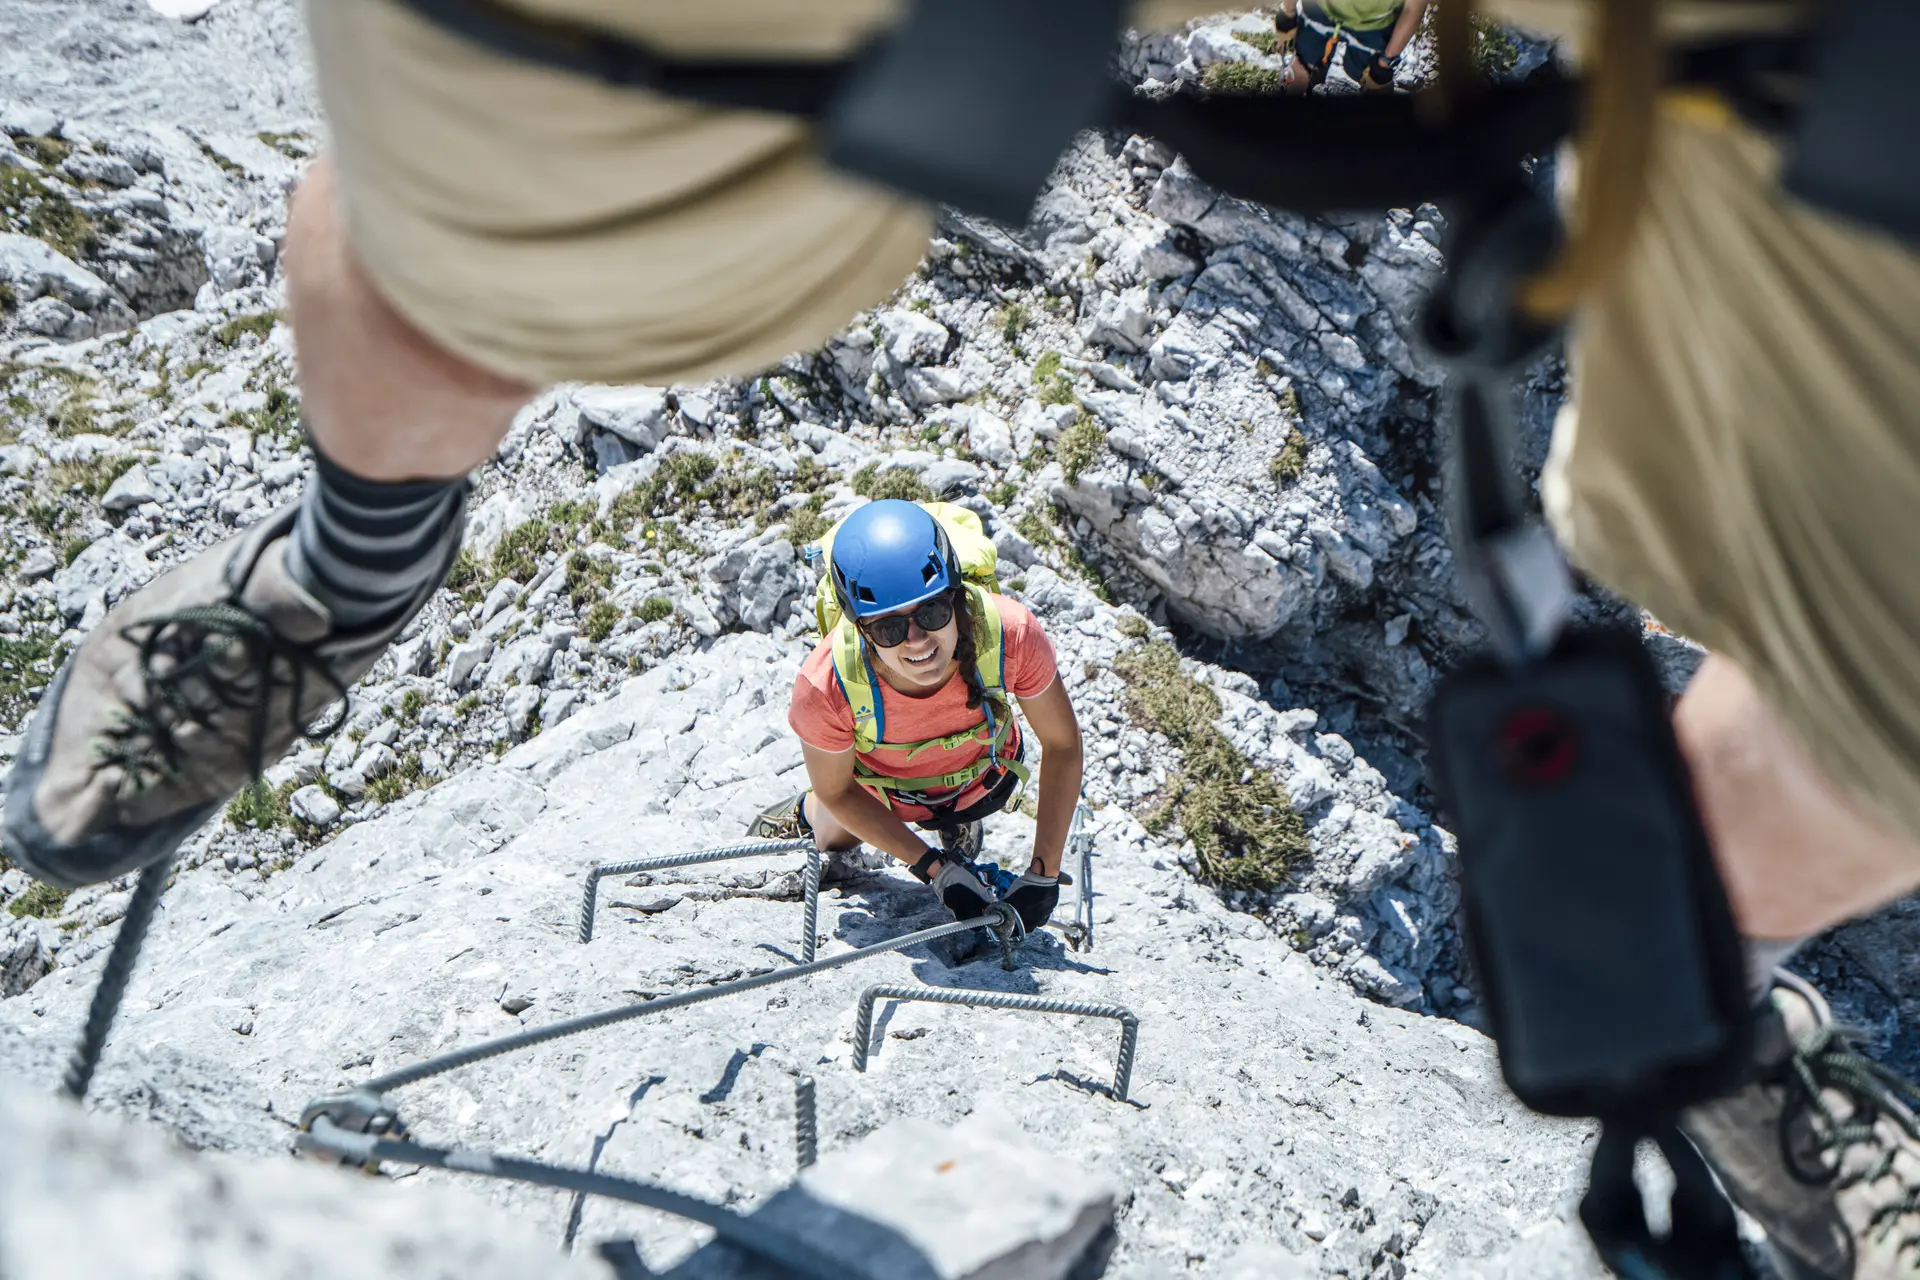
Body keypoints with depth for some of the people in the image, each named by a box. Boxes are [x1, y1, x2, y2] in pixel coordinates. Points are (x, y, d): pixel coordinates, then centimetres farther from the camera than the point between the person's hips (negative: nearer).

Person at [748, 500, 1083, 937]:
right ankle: (801, 816, 63)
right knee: (834, 839, 32)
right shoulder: (824, 685, -44)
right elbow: (836, 792, -23)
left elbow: (1062, 746, -26)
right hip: (878, 789, 0)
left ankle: (960, 825, 65)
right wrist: (936, 870, -26)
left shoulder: (1011, 633, -44)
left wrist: (1043, 875, -28)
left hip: (983, 776, 0)